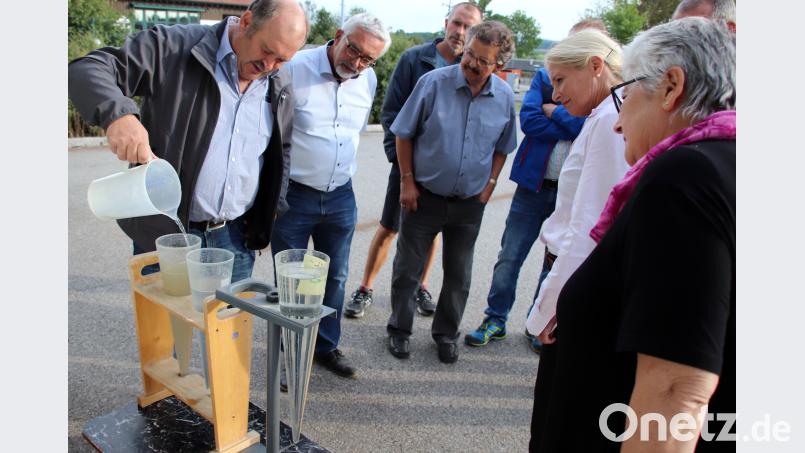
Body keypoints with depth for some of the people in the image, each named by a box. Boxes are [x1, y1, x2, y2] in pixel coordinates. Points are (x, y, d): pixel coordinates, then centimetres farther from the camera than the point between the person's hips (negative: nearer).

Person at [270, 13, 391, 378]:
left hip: (341, 197, 5)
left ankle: (326, 346, 35)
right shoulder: (294, 68, -15)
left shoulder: (368, 81, 4)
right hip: (292, 196, -5)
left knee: (335, 277, 15)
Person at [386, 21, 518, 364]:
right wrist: (407, 180, -8)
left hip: (470, 203, 3)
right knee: (407, 269, 10)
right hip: (424, 195, -2)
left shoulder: (505, 98, -4)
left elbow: (502, 147, 10)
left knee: (459, 276, 13)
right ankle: (399, 330, 30)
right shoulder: (433, 82, -13)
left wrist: (489, 185, 3)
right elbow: (404, 134, -5)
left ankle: (446, 334, 33)